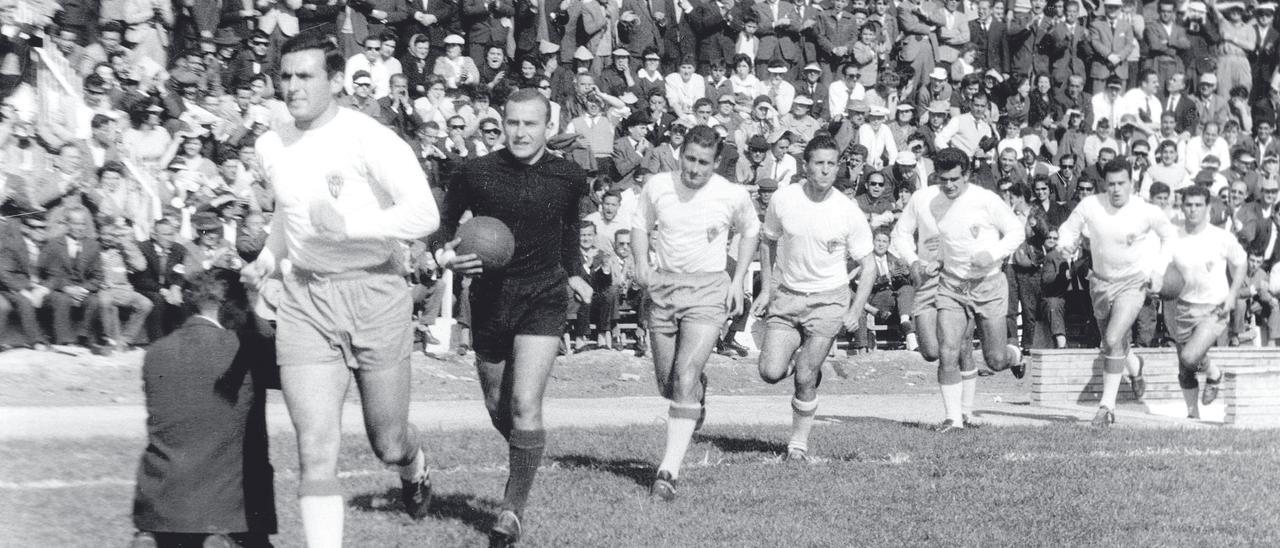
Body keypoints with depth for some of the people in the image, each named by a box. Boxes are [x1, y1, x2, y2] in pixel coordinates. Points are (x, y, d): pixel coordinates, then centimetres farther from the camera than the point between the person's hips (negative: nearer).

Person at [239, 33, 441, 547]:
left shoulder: (369, 138, -12)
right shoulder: (271, 146, 8)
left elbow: (424, 214, -20)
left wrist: (348, 225, -28)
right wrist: (269, 257, 11)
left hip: (374, 291, -3)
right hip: (303, 298, 4)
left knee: (387, 444, 12)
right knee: (316, 452, -7)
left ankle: (414, 468, 49)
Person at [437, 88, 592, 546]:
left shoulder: (569, 177, -2)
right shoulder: (476, 173, -5)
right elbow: (444, 225, 8)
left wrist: (574, 272, 15)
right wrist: (447, 255, -11)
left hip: (543, 298, -2)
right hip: (489, 297, 2)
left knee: (525, 406, -15)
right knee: (497, 408, 13)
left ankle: (514, 508, -7)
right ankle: (524, 467, 42)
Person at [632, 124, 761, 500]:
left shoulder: (733, 196, -4)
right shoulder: (657, 186, 0)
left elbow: (750, 232, 14)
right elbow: (641, 225, 16)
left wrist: (738, 281, 5)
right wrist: (641, 264, -1)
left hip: (708, 290, -3)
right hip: (662, 287, 3)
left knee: (685, 377, -18)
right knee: (667, 382, 10)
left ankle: (669, 471, -20)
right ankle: (698, 398, 49)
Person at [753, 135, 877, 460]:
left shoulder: (849, 213, -10)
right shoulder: (783, 200, -5)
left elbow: (868, 265, -2)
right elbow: (769, 241, 12)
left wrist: (856, 311, -11)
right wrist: (765, 288, 7)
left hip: (829, 299, -2)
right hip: (786, 296, 2)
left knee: (805, 378, -7)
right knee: (771, 373, -9)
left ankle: (799, 440, 15)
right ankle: (801, 362, 26)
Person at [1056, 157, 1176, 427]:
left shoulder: (1146, 212, -15)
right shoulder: (1089, 206, -12)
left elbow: (1169, 235, 3)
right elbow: (1068, 228, 2)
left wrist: (1159, 269, -5)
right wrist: (1066, 243, -22)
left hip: (1133, 282, -4)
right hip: (1101, 281, 4)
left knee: (1113, 340, -21)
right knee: (1111, 344, 18)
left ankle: (1107, 405, -13)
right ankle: (1135, 367, 53)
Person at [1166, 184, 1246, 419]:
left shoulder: (1223, 239, -9)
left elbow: (1239, 265, 8)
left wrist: (1232, 294, -5)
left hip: (1214, 311, -3)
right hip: (1183, 309, 3)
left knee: (1189, 358, -24)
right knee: (1184, 372, 10)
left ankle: (1214, 374, 9)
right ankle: (1193, 414, 31)